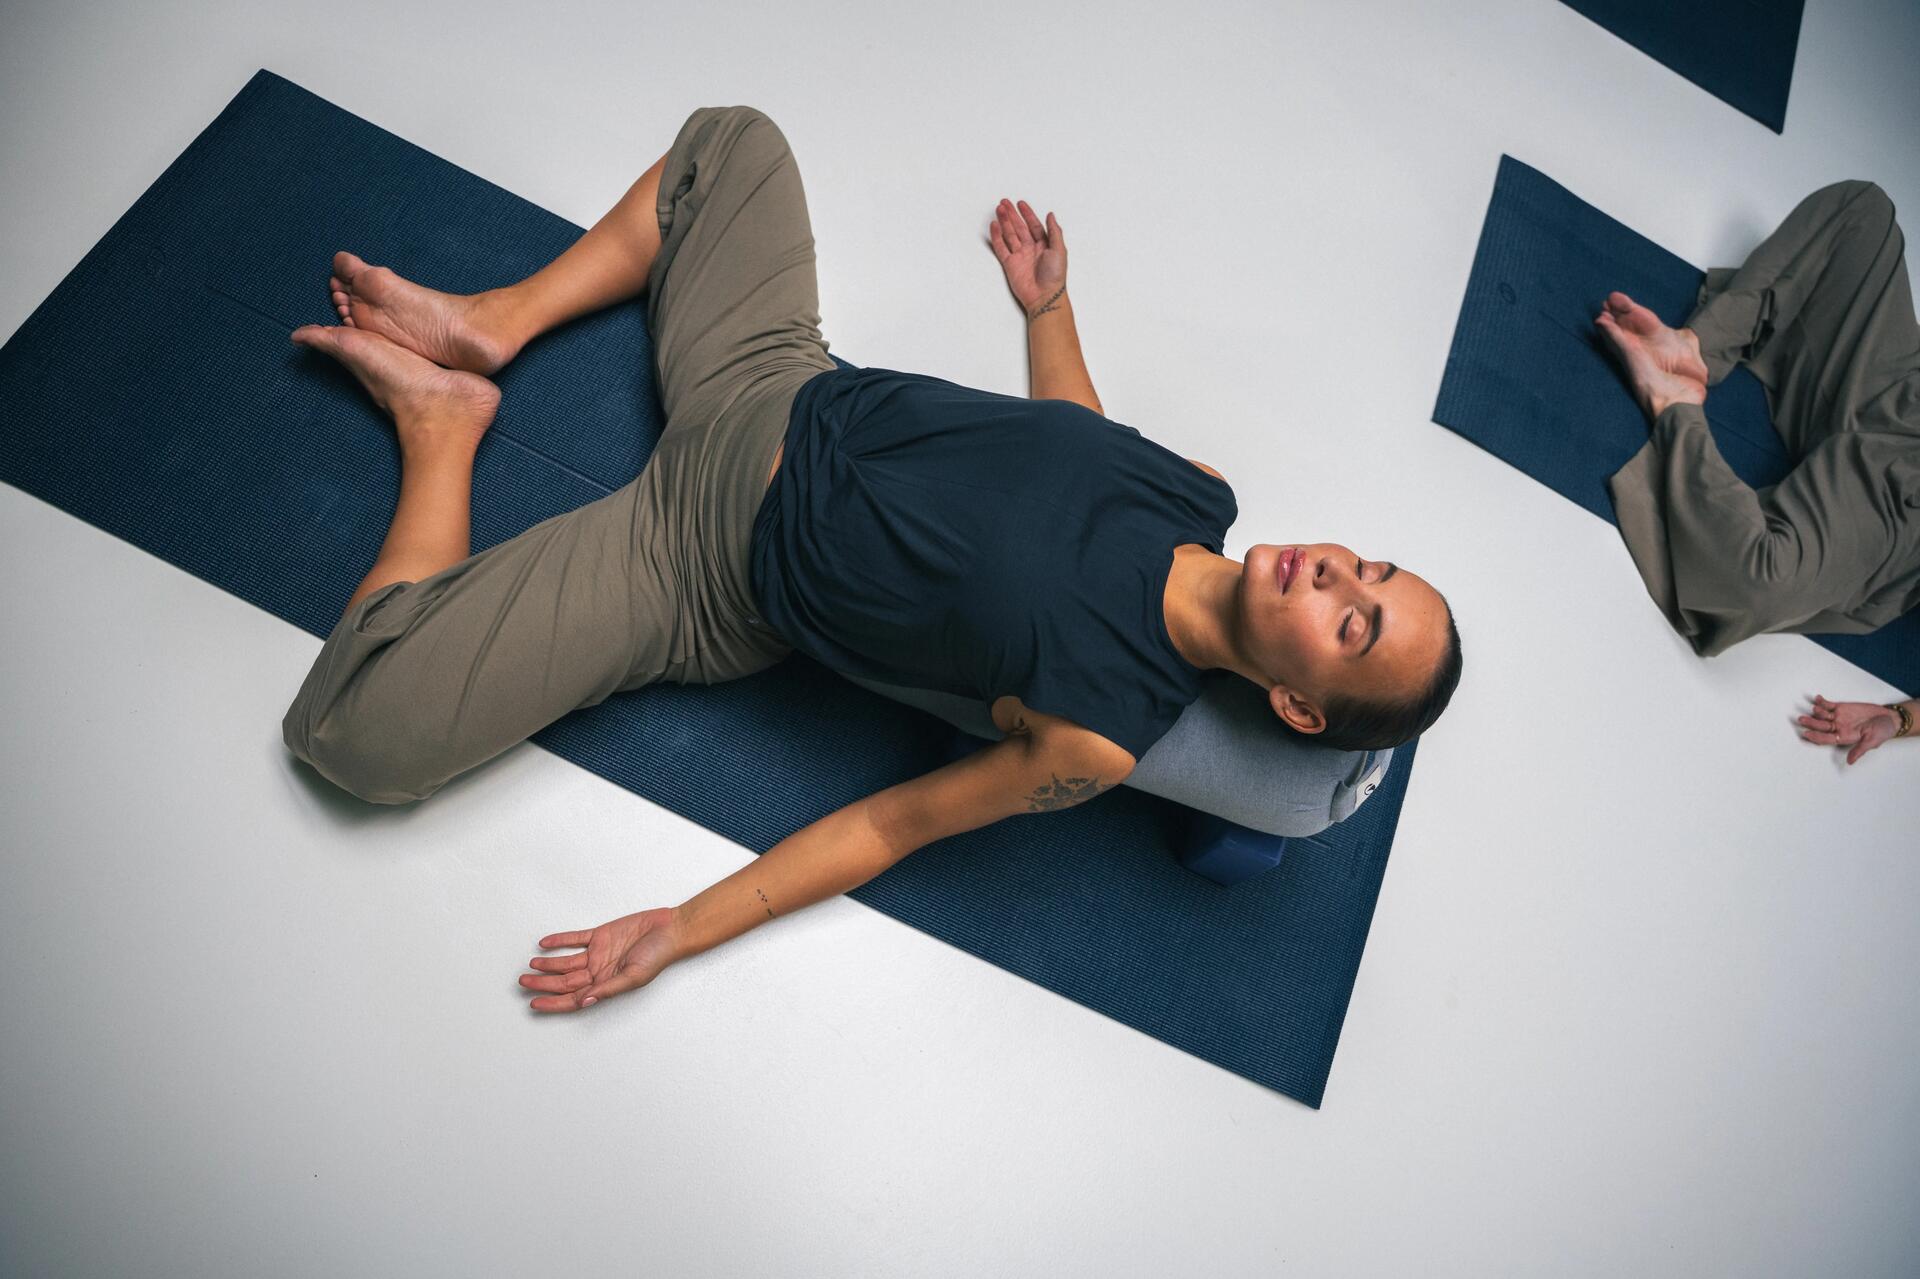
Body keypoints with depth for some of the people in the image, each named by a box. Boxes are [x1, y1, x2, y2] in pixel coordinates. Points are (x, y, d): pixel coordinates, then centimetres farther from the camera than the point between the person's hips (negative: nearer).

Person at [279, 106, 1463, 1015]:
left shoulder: (1101, 739, -24)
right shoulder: (1204, 497, -10)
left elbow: (898, 821, -16)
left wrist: (682, 931, -16)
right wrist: (1047, 302, 13)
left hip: (697, 578, -5)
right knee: (734, 138, 15)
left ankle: (443, 426, 6)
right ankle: (488, 327, 11)